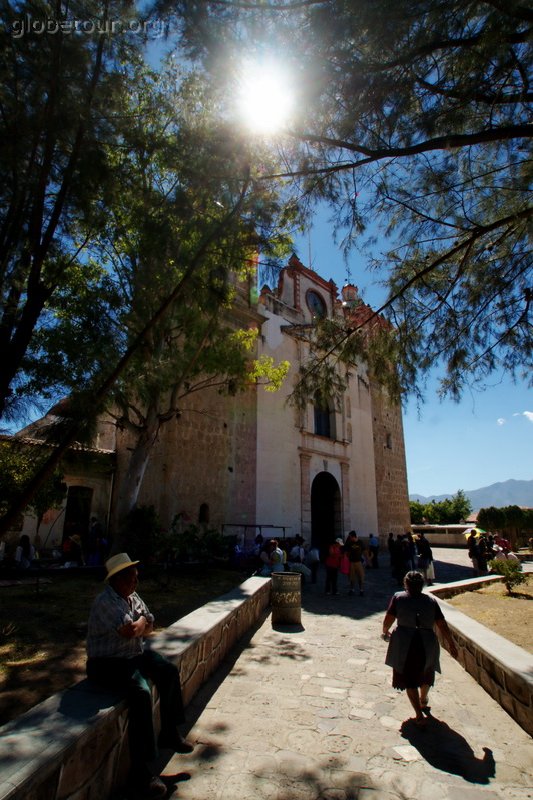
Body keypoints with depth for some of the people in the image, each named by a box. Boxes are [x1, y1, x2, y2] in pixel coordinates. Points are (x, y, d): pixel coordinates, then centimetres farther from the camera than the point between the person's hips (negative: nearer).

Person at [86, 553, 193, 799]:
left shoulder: (133, 597, 4)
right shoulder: (106, 602, -24)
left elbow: (149, 627, 11)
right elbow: (129, 631, -32)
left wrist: (138, 627, -11)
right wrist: (141, 622, -11)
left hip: (135, 654, 9)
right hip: (107, 664, -9)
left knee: (169, 671, 2)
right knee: (140, 692, -29)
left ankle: (169, 733, 21)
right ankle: (139, 770, -15)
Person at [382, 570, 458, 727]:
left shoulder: (398, 598, -5)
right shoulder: (431, 600, -1)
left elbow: (388, 619, -3)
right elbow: (442, 625, -2)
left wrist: (385, 632, 15)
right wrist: (451, 644, 9)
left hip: (404, 644, -3)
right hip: (428, 644, 3)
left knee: (409, 679, 11)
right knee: (426, 674, 29)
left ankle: (419, 715, 6)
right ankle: (423, 701, 51)